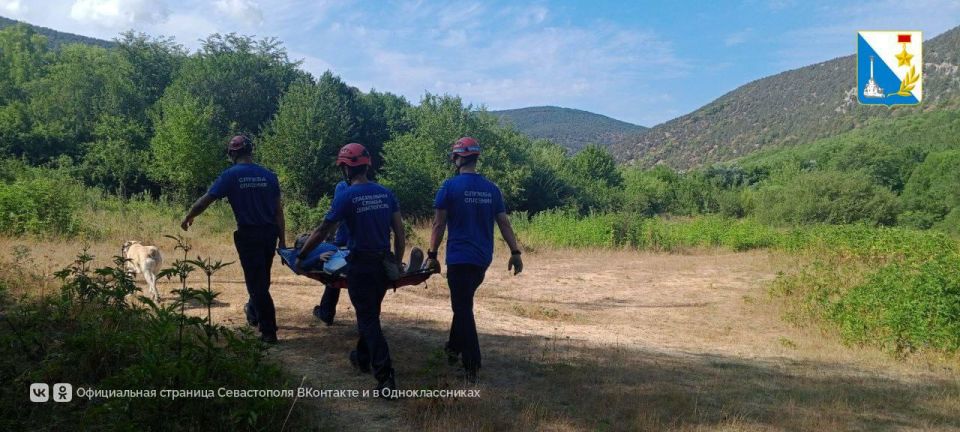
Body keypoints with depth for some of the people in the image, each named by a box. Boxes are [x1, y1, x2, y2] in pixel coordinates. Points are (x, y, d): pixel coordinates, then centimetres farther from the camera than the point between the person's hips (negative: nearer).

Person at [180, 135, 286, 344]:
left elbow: (205, 201, -6)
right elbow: (279, 209, 4)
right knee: (262, 278, 22)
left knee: (256, 281, 3)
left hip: (248, 235, -4)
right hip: (270, 233, 4)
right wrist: (282, 240, 8)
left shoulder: (231, 175, -5)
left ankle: (269, 331, 4)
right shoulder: (268, 175, 5)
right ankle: (253, 312, 44)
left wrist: (187, 218, 11)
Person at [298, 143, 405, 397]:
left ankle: (386, 378, -7)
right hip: (384, 263, 6)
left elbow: (322, 232, -6)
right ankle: (363, 358, 41)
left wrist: (301, 256, 7)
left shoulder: (346, 197, -11)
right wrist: (397, 262, 15)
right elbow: (399, 231, 5)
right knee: (371, 314, 23)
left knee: (368, 320, -1)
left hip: (361, 266, -6)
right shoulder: (386, 194, 4)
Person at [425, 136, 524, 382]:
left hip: (459, 258, -5)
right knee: (464, 303, 23)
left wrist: (432, 255, -3)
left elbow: (439, 225, -9)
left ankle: (472, 366, 1)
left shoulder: (450, 186, -8)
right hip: (483, 259, 5)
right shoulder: (491, 189, 6)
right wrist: (515, 253, 10)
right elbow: (504, 224, 7)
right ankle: (454, 347, 36)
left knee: (463, 309, 1)